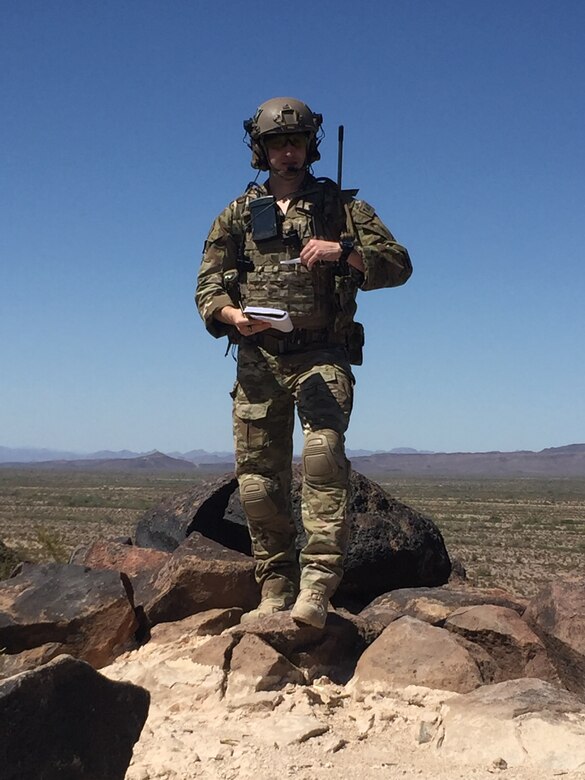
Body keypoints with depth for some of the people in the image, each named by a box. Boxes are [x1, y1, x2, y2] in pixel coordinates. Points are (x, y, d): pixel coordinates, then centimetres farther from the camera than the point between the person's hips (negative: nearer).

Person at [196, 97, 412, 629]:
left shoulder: (341, 206, 12)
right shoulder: (238, 215, 17)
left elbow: (399, 264, 4)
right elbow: (208, 285, 10)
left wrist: (343, 251, -13)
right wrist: (232, 315, -12)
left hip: (322, 356, -2)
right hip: (259, 360, 3)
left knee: (324, 450, -25)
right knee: (258, 479, 1)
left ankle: (317, 583, -27)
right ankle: (276, 591, 11)